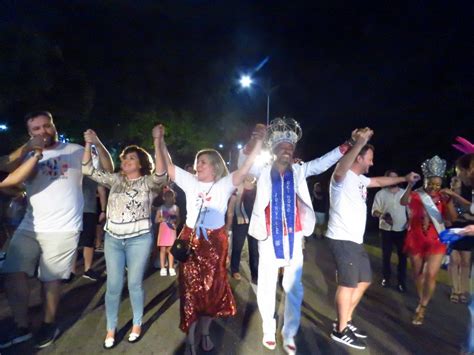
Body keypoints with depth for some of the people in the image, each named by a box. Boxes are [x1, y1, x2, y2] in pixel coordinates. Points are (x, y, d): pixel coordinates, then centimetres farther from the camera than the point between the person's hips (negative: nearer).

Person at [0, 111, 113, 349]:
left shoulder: (75, 151, 0)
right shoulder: (28, 155, 11)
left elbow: (108, 169, -5)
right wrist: (29, 147, -21)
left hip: (62, 229, -4)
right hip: (29, 227, 4)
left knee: (50, 278, 5)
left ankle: (49, 324, 27)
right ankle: (21, 326, 23)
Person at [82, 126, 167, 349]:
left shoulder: (148, 182, -5)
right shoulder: (115, 180, 8)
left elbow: (161, 174, -27)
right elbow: (88, 170, 5)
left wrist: (156, 142, -33)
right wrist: (89, 144, -7)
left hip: (139, 239, -3)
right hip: (113, 238, 4)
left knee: (135, 284, 8)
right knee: (113, 286, 8)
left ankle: (137, 325, 28)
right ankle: (111, 329, 25)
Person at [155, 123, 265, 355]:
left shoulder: (224, 185, -2)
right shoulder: (190, 181, 4)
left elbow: (244, 170, -14)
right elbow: (167, 166, 3)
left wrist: (259, 143, -22)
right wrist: (160, 140, -2)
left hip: (215, 242, -1)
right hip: (191, 240, 1)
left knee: (213, 289, 13)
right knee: (191, 289, 6)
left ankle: (205, 332, 35)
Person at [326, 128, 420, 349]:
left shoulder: (360, 179, 16)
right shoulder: (343, 177, -14)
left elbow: (380, 181, 34)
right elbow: (339, 170, -40)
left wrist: (404, 179, 39)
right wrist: (359, 144, -44)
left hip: (356, 240, 10)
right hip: (342, 239, -10)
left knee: (364, 280, 18)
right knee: (349, 283, -3)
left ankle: (346, 321, 30)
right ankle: (340, 330, 13)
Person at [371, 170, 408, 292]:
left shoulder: (405, 193, 6)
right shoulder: (380, 194, -1)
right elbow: (374, 211, -4)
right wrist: (383, 216, -23)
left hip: (402, 229, 1)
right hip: (386, 229, -1)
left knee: (402, 255, 3)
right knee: (386, 255, 8)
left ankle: (402, 281, 13)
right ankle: (386, 277, 23)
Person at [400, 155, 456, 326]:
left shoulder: (442, 198, -1)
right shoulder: (415, 195, -8)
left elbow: (452, 218, -8)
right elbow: (403, 202, -29)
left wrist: (449, 200, -20)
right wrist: (410, 185, -43)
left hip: (436, 241, 1)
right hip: (415, 240, 0)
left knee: (430, 275, -9)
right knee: (418, 274, 13)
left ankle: (421, 308, 9)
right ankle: (421, 303, 36)